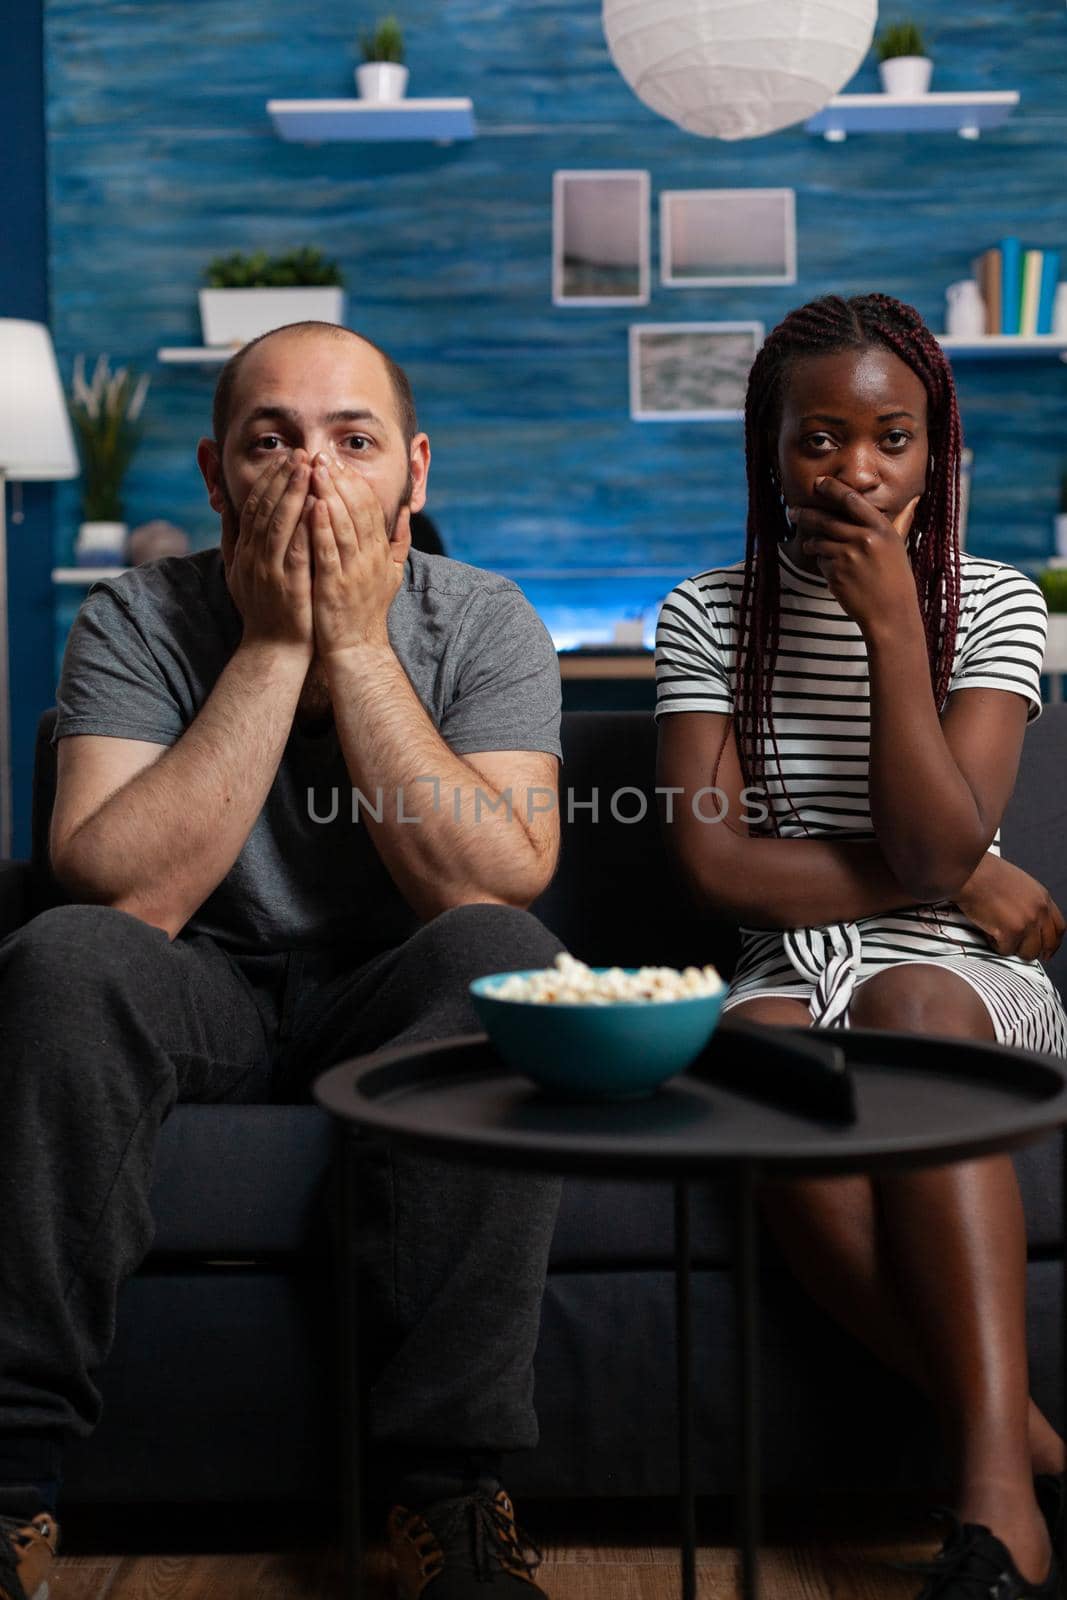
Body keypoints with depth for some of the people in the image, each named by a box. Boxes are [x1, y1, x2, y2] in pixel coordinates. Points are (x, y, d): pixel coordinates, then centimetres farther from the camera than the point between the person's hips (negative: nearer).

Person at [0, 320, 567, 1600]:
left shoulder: (482, 623, -7)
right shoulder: (135, 624, -7)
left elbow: (492, 886, -22)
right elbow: (124, 894, -22)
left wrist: (355, 642, -22)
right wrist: (273, 646, -21)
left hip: (400, 1010, 0)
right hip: (199, 1004, 0)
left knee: (503, 957, -31)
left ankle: (446, 1486, -23)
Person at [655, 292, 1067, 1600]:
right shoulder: (709, 617, 5)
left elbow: (936, 849, -11)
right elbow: (715, 864, -6)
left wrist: (890, 624, -15)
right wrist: (961, 884, -7)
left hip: (959, 978, 0)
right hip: (791, 970, 1)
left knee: (908, 1003, -36)